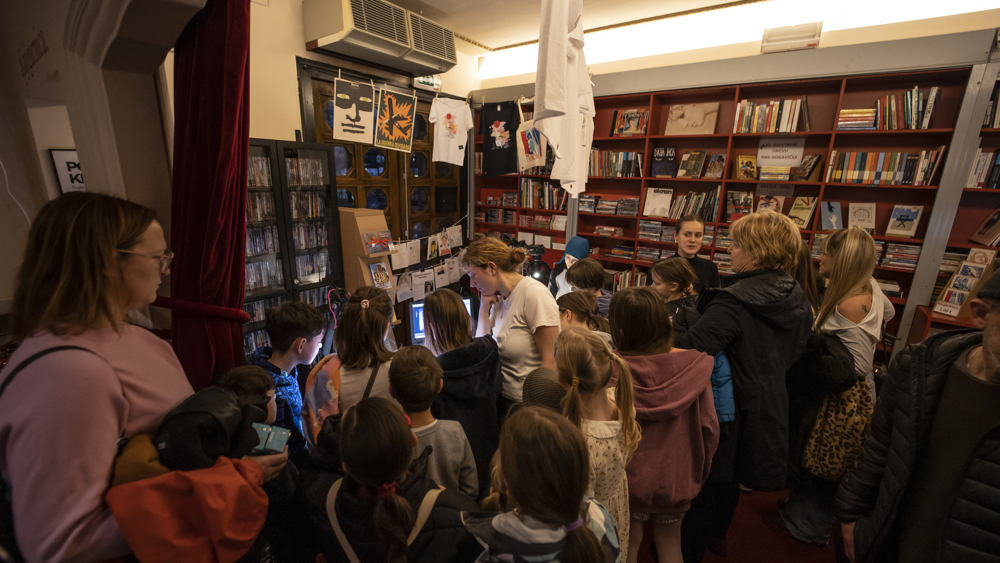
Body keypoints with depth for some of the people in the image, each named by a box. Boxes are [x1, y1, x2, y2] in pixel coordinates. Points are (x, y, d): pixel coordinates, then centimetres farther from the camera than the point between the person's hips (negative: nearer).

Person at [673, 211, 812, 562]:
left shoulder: (734, 301, -29)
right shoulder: (797, 300, -2)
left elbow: (687, 348, -39)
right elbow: (795, 350, 11)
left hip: (730, 408, -8)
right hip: (770, 404, 8)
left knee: (703, 478, 12)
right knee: (730, 474, 28)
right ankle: (718, 533, 52)